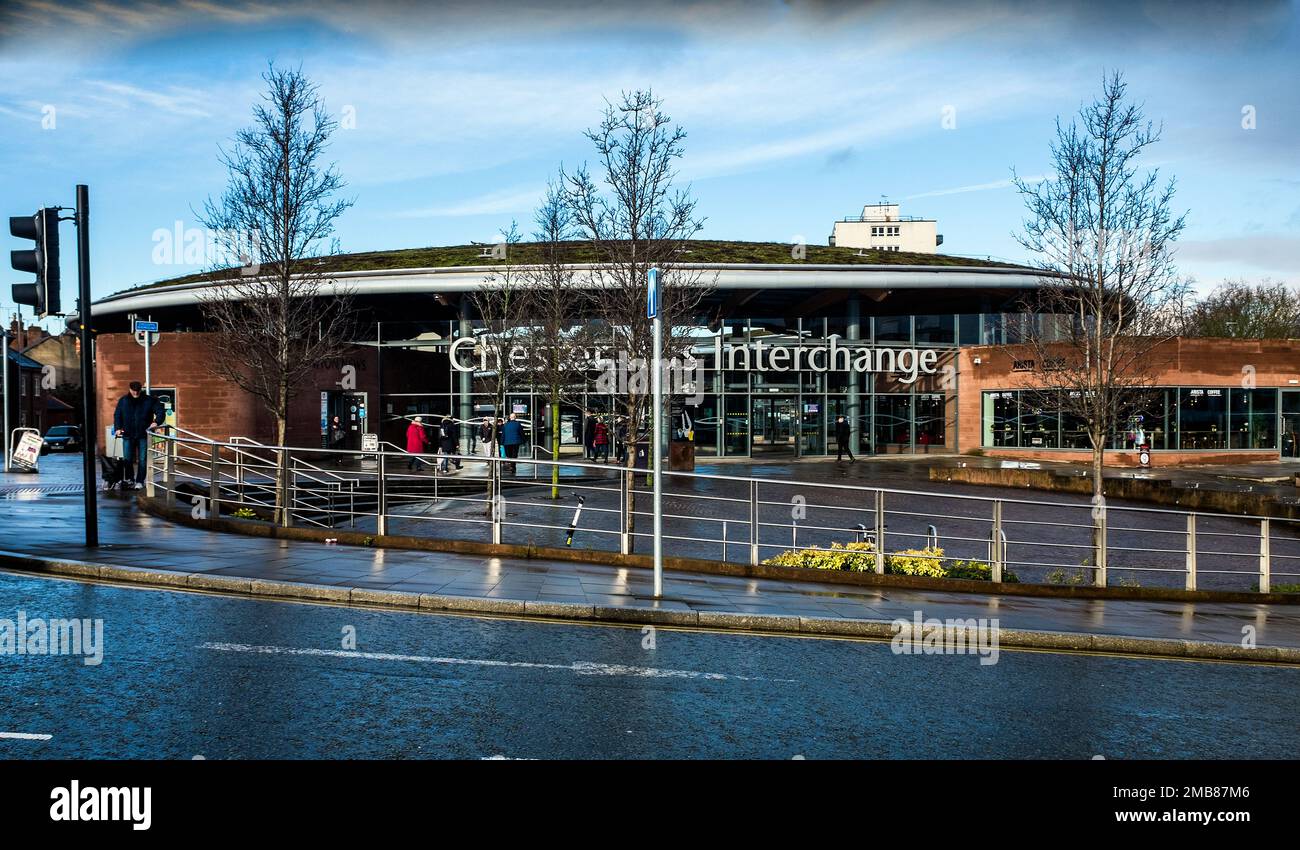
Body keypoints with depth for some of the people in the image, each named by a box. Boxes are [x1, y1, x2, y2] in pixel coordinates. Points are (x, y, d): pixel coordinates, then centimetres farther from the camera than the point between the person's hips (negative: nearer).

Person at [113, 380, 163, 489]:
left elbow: (160, 411, 0)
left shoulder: (149, 400, 0)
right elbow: (117, 415, 11)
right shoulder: (123, 401, 6)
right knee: (127, 459, 5)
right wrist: (117, 428, -2)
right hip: (128, 435, 2)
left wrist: (156, 422, -17)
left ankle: (139, 481, 8)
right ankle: (129, 479, 18)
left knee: (142, 460, 0)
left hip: (143, 435, -2)